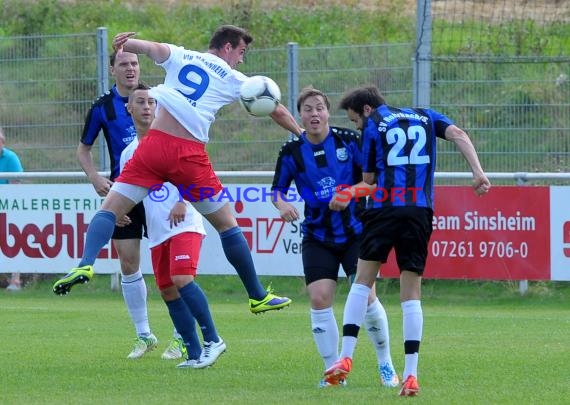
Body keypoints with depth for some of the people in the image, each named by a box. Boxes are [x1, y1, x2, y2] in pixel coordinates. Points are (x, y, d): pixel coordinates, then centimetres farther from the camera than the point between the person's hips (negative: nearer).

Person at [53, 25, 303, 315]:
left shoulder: (181, 57, 18)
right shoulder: (233, 79, 14)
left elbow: (150, 48, -2)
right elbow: (277, 112, 22)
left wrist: (122, 44, -18)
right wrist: (300, 133, 37)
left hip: (154, 143, 1)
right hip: (189, 155, -1)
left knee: (110, 209, 1)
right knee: (227, 226, 13)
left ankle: (86, 264, -26)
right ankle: (257, 296, 19)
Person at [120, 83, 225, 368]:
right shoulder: (129, 153, 15)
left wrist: (183, 202, -19)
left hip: (184, 225, -6)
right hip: (157, 232, 6)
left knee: (181, 280, -22)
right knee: (168, 291, 2)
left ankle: (213, 340, -13)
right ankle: (194, 353, 8)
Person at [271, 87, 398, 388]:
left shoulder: (349, 141, -8)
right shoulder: (291, 151, -4)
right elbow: (278, 189, 6)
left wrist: (352, 191, -20)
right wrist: (282, 204, -17)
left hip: (356, 231, -1)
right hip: (317, 236, 1)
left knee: (366, 296, -8)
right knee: (319, 299, -10)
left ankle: (386, 366, 11)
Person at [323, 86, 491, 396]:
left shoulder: (373, 126, 8)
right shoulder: (425, 117, 19)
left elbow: (368, 179, 8)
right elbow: (458, 134, 3)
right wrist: (478, 172, -7)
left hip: (385, 206, -3)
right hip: (420, 212, 3)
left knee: (362, 281, 10)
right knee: (411, 294, 6)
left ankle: (346, 356, -1)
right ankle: (411, 374, -4)